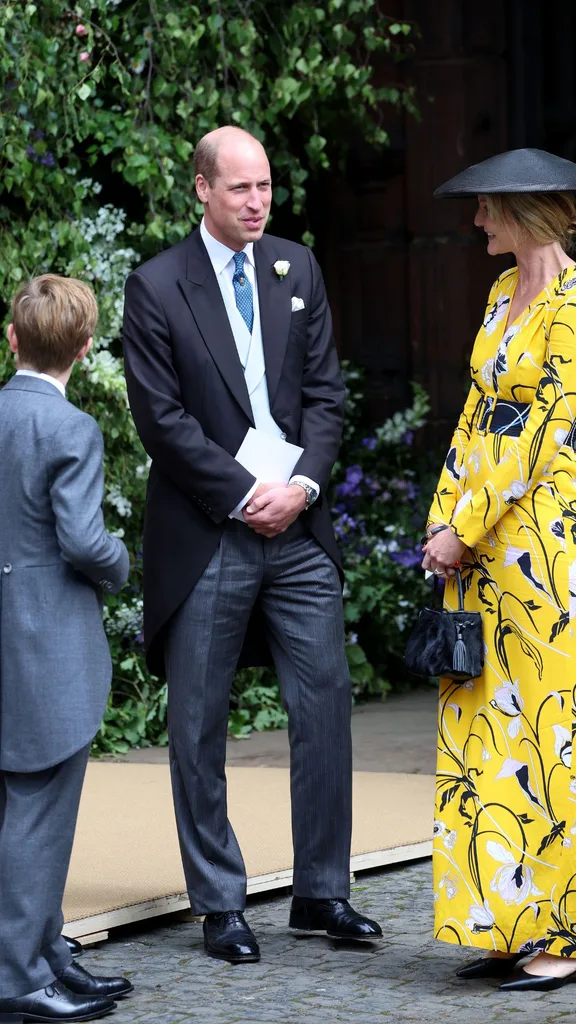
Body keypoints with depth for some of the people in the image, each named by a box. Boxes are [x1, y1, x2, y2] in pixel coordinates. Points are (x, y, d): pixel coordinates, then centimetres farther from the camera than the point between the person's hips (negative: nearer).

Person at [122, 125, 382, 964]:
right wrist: (245, 496, -12)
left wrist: (303, 483, -7)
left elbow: (325, 391, 8)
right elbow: (163, 417, -8)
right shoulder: (157, 288, -4)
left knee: (326, 703, 2)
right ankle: (220, 905, 12)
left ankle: (322, 893, 12)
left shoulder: (297, 270, 10)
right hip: (207, 536, -4)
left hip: (297, 524, 4)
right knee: (199, 727, 2)